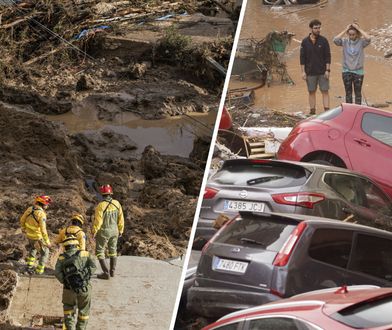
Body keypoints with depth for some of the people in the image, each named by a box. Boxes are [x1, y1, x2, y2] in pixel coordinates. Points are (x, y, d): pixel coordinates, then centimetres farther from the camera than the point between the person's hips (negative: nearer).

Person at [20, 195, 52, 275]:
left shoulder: (30, 209, -8)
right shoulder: (41, 214, -29)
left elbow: (22, 220, 5)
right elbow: (43, 230, -30)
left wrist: (23, 228, 26)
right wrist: (47, 242, -22)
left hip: (29, 234, 7)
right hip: (37, 237, -7)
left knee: (33, 248, 35)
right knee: (44, 253, 15)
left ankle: (30, 266, 34)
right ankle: (39, 270, 19)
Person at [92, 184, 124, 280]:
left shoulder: (101, 206, -23)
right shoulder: (117, 203, -8)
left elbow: (98, 221, -20)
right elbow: (120, 218, 0)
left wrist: (94, 232, -7)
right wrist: (120, 230, 13)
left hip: (103, 232, -5)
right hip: (114, 231, 5)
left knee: (100, 252, 6)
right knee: (113, 250, 21)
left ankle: (106, 273, 0)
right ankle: (112, 271, 30)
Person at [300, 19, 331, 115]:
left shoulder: (323, 41, 0)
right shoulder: (305, 42, 1)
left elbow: (328, 56, 0)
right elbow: (302, 57, 3)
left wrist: (327, 70, -8)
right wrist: (303, 72, -3)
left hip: (322, 72, -1)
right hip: (310, 72, 1)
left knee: (325, 91, -2)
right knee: (312, 92, 6)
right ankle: (312, 112, 12)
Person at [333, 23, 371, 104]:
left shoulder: (361, 42, -6)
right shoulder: (345, 42, -2)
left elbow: (368, 39, -26)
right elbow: (335, 40, -18)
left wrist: (359, 29, -18)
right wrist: (345, 30, -15)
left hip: (358, 71, -1)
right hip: (346, 71, 1)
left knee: (358, 93, 8)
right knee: (348, 93, 8)